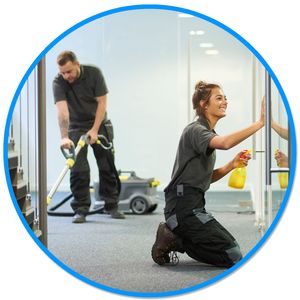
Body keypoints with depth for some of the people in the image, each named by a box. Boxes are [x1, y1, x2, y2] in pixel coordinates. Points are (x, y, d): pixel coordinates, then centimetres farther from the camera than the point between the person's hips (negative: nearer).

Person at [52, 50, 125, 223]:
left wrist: (94, 130, -21)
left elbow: (102, 102, -15)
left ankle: (112, 205, 13)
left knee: (108, 166, 3)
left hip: (100, 124, 1)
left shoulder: (94, 73, -17)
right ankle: (81, 210, -2)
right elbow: (62, 110, -31)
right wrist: (64, 137, -42)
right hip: (76, 127, -1)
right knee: (78, 169, -8)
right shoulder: (59, 82, -20)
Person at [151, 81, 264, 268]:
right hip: (183, 206, -10)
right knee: (233, 257, -11)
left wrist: (231, 165, 1)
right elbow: (225, 143, -34)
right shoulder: (195, 130, -12)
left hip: (194, 206, 10)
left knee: (232, 250, 18)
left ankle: (174, 237, 11)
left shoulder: (208, 134, 19)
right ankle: (171, 242, -3)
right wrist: (260, 123, -36)